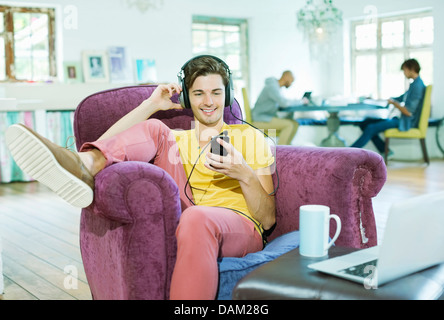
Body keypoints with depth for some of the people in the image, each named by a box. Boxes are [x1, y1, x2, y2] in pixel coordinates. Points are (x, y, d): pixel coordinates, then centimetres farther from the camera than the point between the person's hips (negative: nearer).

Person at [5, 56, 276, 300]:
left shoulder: (250, 137, 15)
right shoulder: (174, 139, 25)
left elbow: (268, 219, 7)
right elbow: (108, 144, 12)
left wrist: (245, 175, -10)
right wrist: (150, 106, 9)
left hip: (240, 229, -2)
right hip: (184, 221, 3)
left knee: (196, 218, -42)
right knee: (155, 129, -11)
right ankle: (82, 167, -37)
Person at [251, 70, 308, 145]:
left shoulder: (276, 87, 14)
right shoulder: (272, 87, -19)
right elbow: (284, 103, -30)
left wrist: (298, 102, 4)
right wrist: (301, 101, -15)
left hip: (268, 118, 10)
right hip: (261, 120, -10)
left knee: (295, 124, -1)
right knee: (289, 125, -22)